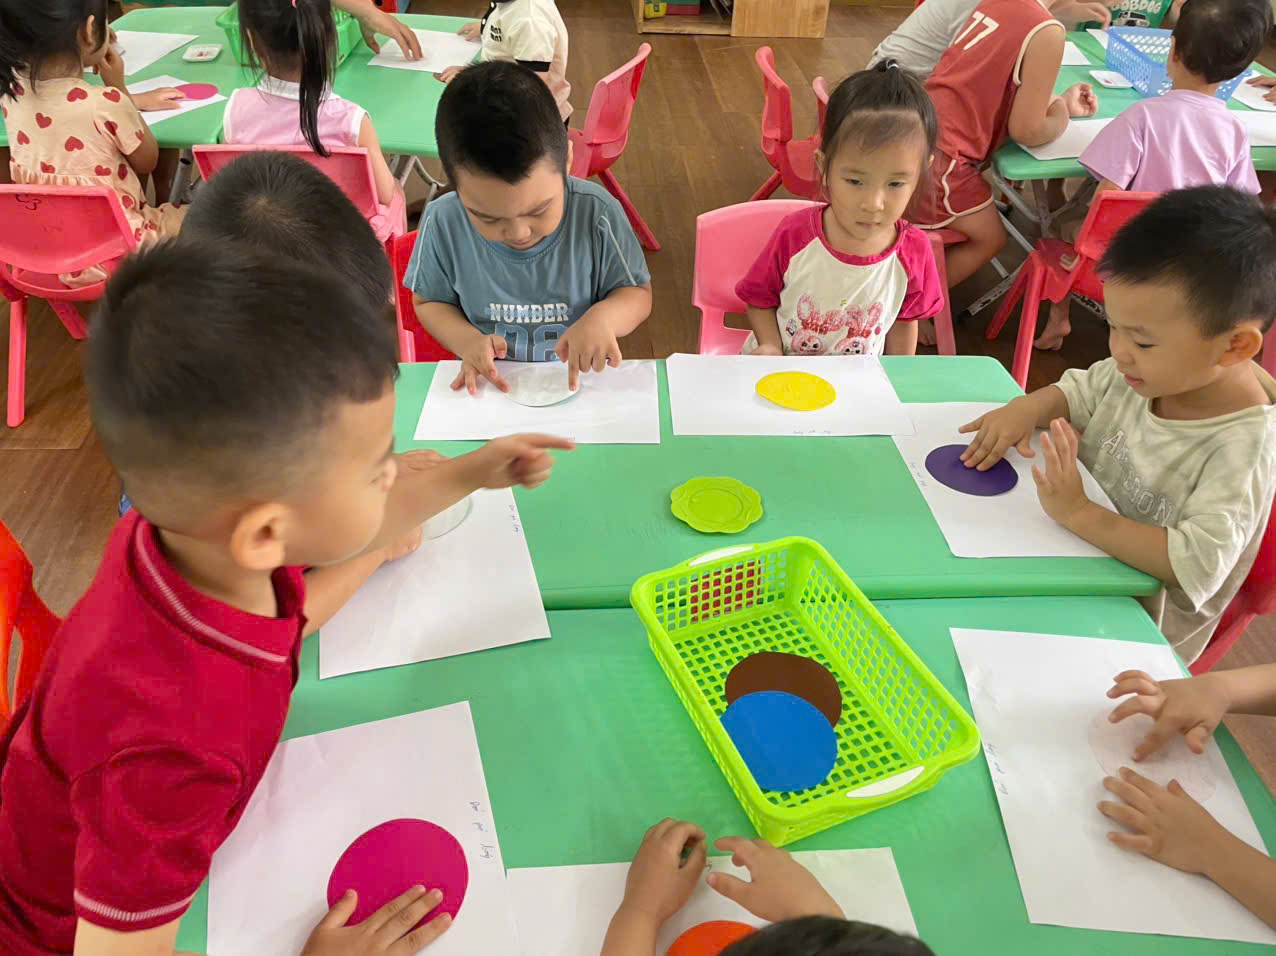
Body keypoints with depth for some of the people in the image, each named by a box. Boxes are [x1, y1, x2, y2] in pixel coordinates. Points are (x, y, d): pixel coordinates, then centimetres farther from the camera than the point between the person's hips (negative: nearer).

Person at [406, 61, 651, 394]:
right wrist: (467, 340, -13)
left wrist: (604, 316, -22)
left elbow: (638, 294, -2)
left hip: (579, 380, 1)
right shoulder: (443, 222, -9)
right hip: (489, 385, 0)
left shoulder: (596, 212, -12)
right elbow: (429, 302, 5)